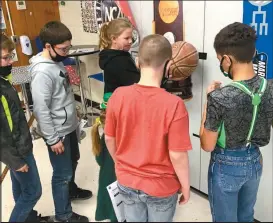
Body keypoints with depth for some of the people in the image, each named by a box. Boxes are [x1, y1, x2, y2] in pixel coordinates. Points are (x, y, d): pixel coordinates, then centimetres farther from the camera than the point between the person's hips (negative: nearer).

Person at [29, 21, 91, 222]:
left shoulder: (57, 61, 2)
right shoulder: (42, 72, -26)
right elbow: (41, 110, -25)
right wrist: (52, 139, -20)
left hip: (69, 126, 9)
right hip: (58, 132, -9)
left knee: (73, 162, 27)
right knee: (62, 173, 7)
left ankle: (71, 190, 52)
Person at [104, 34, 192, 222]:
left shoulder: (118, 96, -16)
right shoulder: (174, 104, -26)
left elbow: (110, 139, -4)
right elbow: (177, 155, -20)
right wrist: (186, 186, -3)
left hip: (126, 182, 3)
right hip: (161, 187, -3)